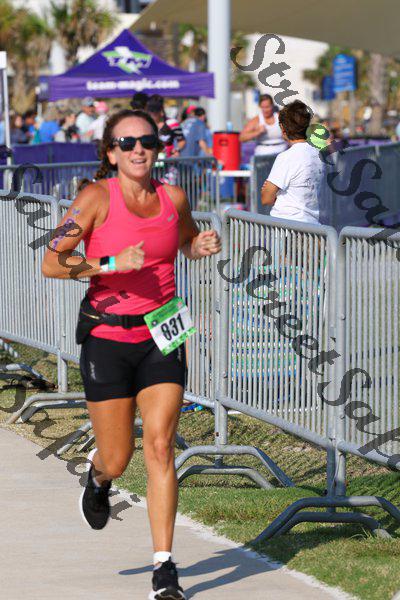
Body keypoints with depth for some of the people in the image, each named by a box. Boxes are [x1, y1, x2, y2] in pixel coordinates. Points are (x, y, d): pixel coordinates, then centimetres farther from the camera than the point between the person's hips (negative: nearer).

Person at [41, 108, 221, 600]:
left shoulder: (173, 199, 5)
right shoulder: (97, 198, -8)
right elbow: (51, 263, -13)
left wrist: (204, 245, 4)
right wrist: (111, 264, -23)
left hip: (161, 336, 2)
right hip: (108, 338, -2)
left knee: (160, 446, -11)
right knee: (117, 460, 4)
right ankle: (98, 473, 44)